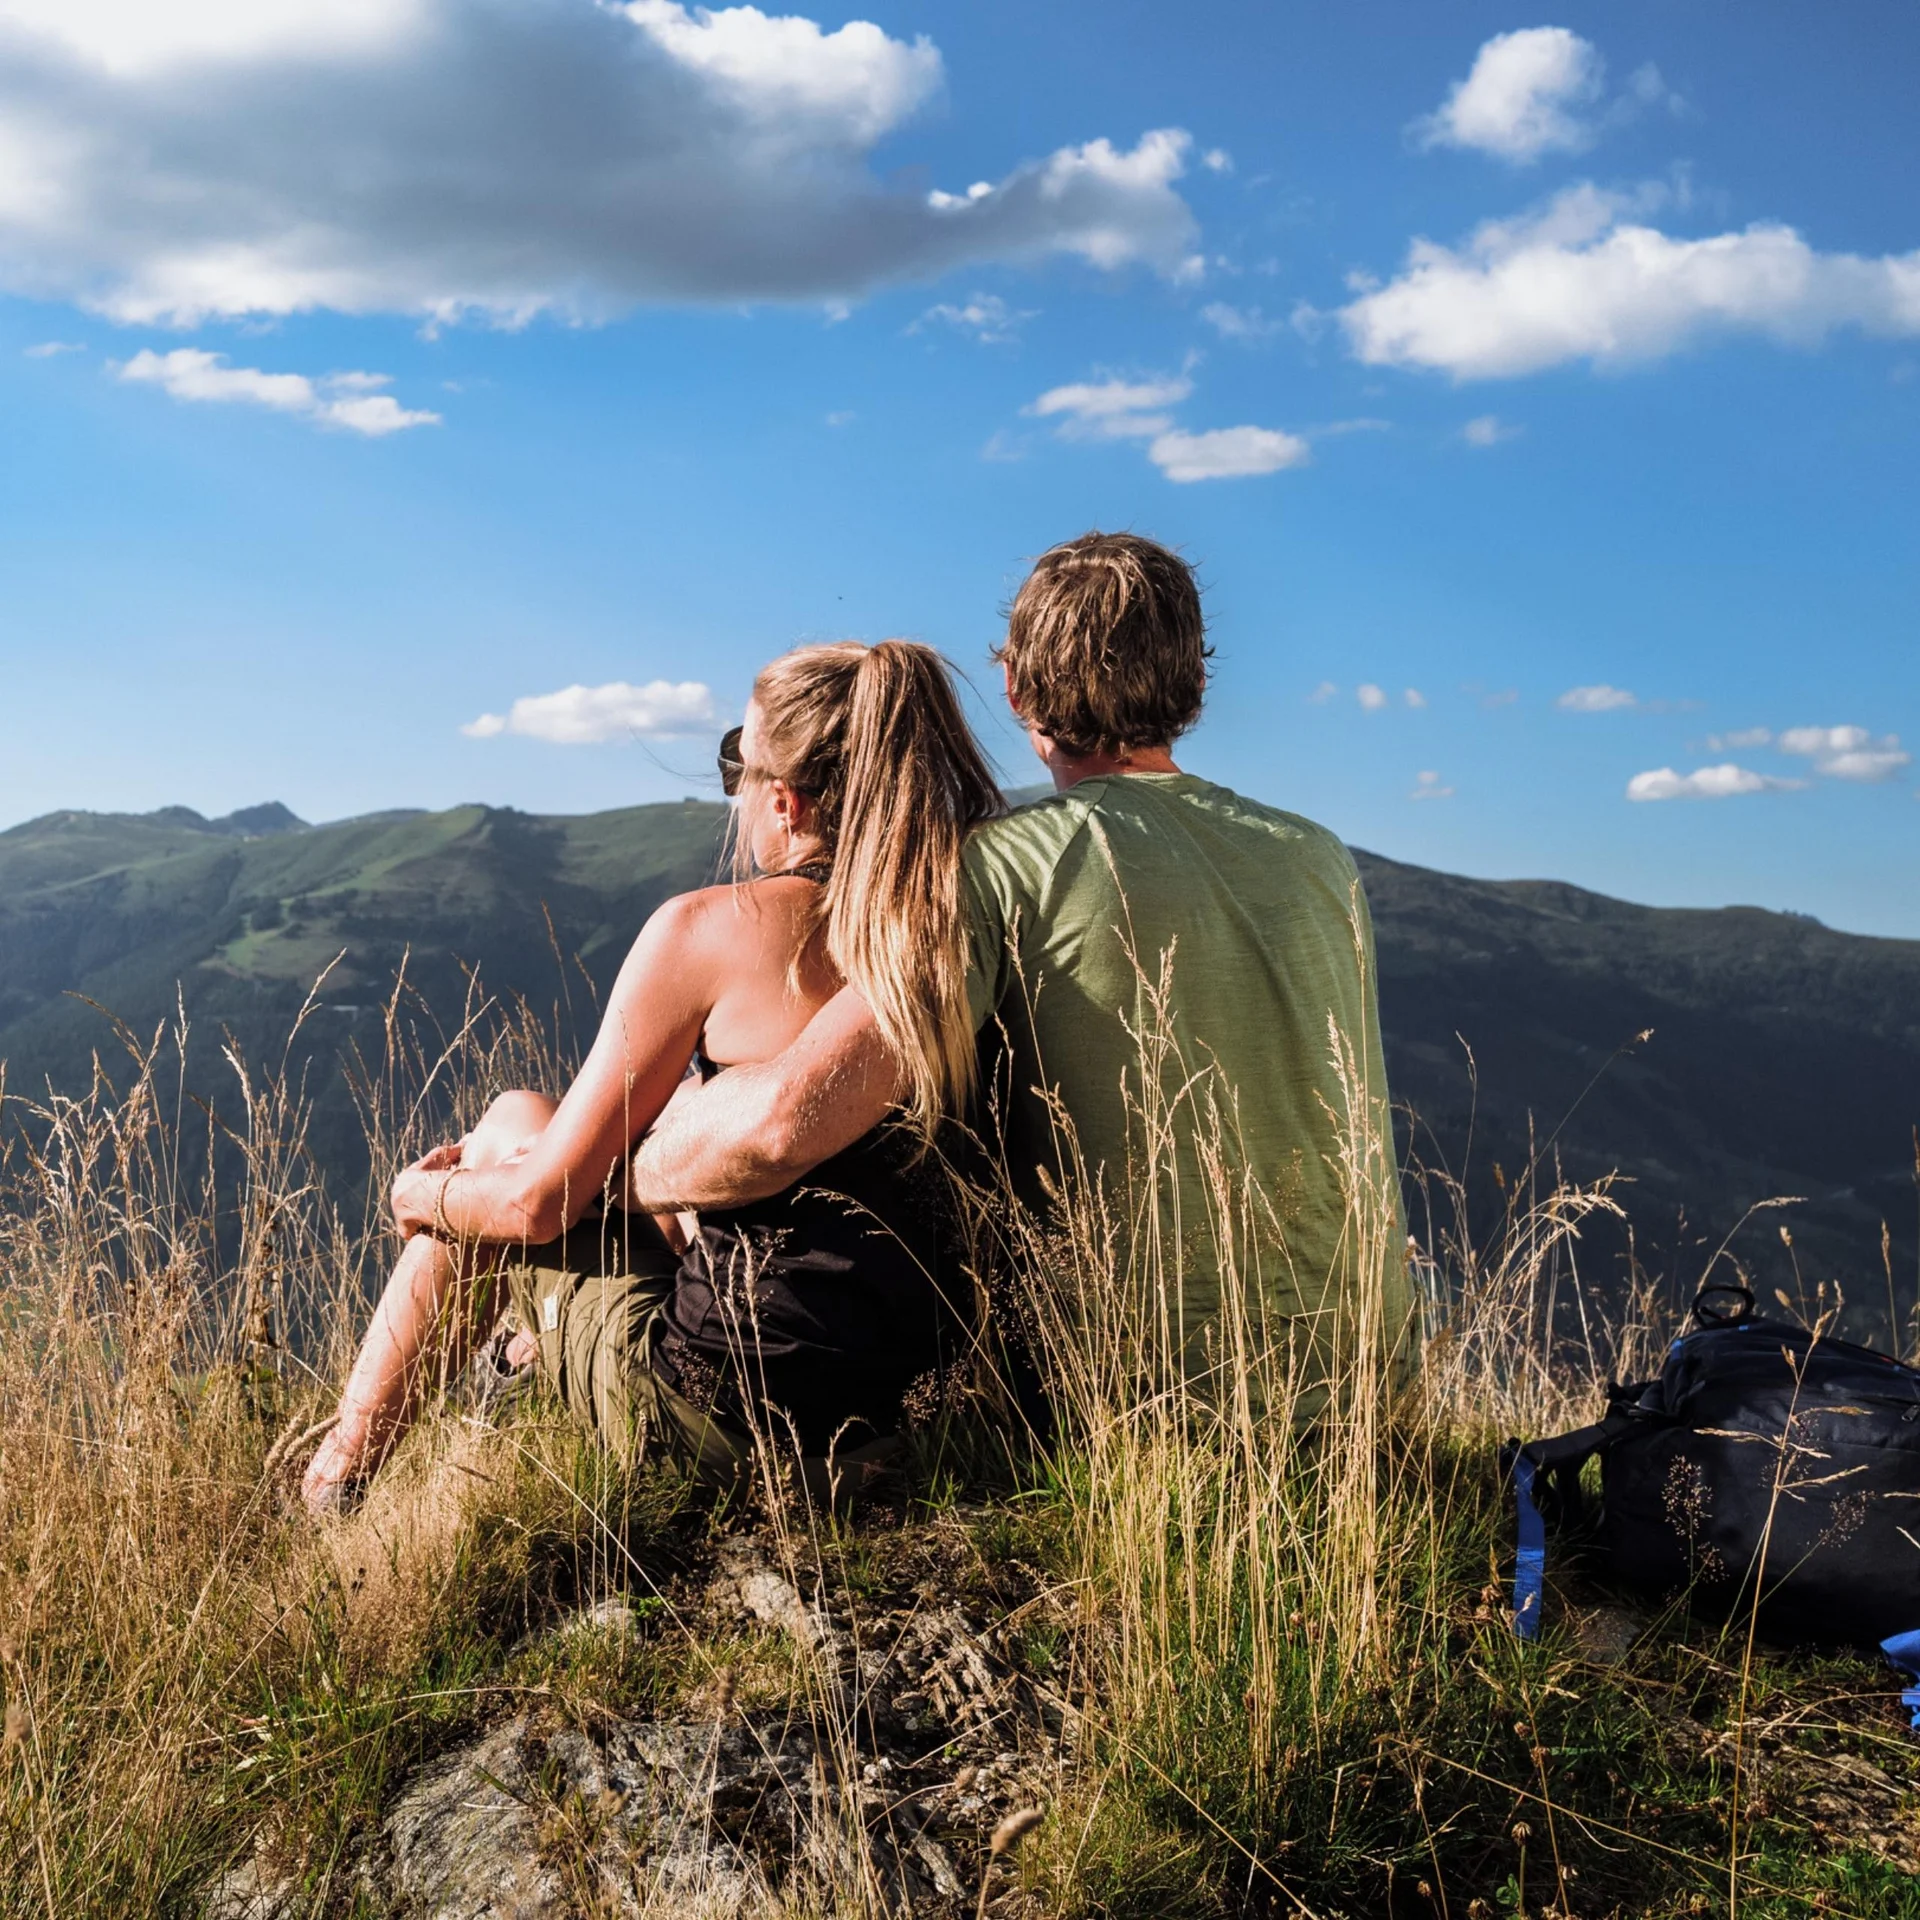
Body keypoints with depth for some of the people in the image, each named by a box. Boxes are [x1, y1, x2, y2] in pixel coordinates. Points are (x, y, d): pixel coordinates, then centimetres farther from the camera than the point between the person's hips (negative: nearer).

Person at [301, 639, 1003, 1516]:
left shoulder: (712, 929, -12)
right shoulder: (950, 927, 4)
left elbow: (541, 1201, -7)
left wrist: (423, 1193, 16)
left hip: (716, 1410, -6)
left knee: (512, 1124, 18)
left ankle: (331, 1486, 30)